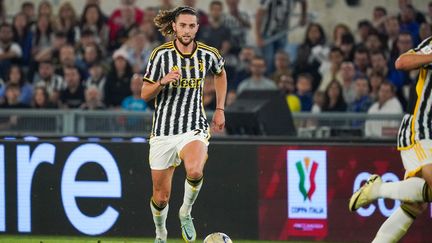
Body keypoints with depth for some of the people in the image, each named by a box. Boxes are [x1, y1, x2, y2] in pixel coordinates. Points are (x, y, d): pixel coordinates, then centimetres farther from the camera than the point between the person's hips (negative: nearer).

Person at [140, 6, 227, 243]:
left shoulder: (208, 54, -1)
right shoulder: (161, 54, -6)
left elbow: (220, 74, 23)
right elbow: (144, 94, -2)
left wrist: (220, 109, 17)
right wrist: (163, 82, -22)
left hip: (194, 127, 0)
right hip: (163, 130, 0)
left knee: (194, 171, -33)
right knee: (161, 197, 4)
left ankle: (186, 213, -4)